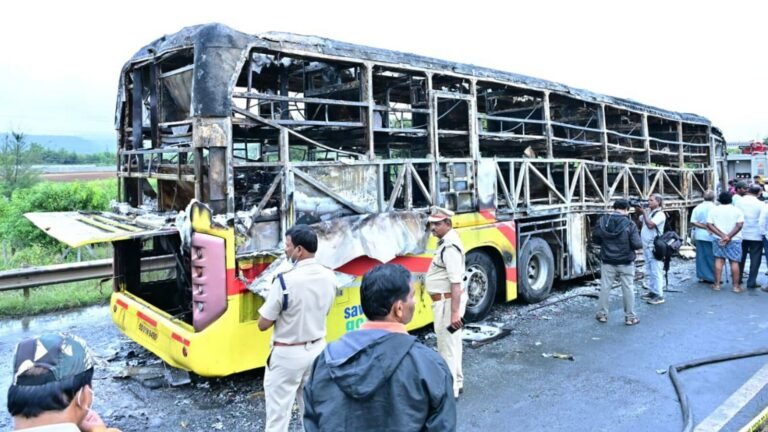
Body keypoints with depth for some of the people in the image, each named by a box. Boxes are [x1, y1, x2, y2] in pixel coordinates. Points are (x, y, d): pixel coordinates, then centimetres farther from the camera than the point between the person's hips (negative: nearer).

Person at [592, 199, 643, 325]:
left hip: (607, 262, 2)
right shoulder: (629, 224, -15)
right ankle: (630, 316, 17)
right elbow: (637, 244, -14)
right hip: (625, 263, -2)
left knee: (605, 288, 11)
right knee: (628, 289, 9)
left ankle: (602, 314, 19)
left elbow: (595, 239, 3)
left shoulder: (602, 221, -6)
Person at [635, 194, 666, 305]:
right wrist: (638, 211, 4)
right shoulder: (648, 212, 12)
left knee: (655, 272, -7)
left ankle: (659, 295, -3)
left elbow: (650, 224, -24)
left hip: (655, 247, -9)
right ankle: (652, 291, 25)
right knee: (649, 272, 15)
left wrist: (643, 212, -15)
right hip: (646, 246, 9)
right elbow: (639, 221, 19)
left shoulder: (660, 214, -12)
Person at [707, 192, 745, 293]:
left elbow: (709, 225, -8)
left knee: (719, 260, 6)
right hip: (734, 239, -1)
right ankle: (736, 286, 6)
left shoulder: (714, 210, 1)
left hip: (718, 239, 1)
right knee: (734, 262, 4)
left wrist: (722, 235, -12)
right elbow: (739, 225, -12)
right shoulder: (737, 210, -1)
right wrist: (729, 236, -15)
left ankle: (717, 285, 6)